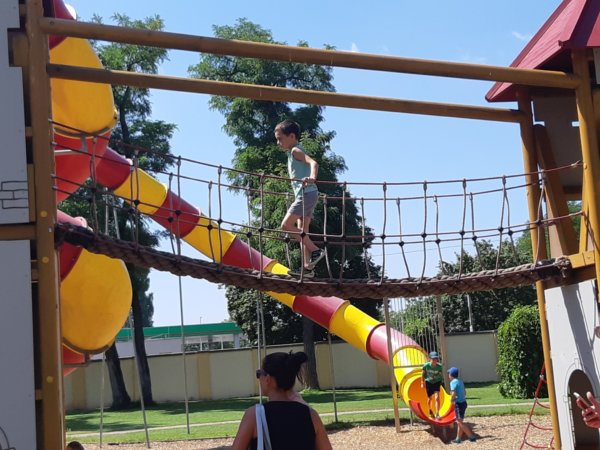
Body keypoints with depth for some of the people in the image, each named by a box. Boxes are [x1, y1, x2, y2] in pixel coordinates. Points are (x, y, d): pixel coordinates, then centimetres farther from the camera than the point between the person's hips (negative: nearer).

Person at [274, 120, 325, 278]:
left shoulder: (295, 151, -8)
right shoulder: (293, 153, 20)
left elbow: (313, 163, -27)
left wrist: (311, 178, -43)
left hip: (306, 194, -10)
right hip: (305, 195, 10)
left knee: (286, 225, -13)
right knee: (302, 232, 8)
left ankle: (315, 251, -11)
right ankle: (308, 267, 5)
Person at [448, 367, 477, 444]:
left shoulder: (453, 382, -14)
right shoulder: (460, 381, 13)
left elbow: (454, 393, -24)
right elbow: (464, 392, 21)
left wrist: (452, 400, -8)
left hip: (459, 403, -9)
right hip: (463, 402, 9)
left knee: (460, 422, -4)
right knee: (459, 422, 16)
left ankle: (472, 437, -7)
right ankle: (458, 439, 22)